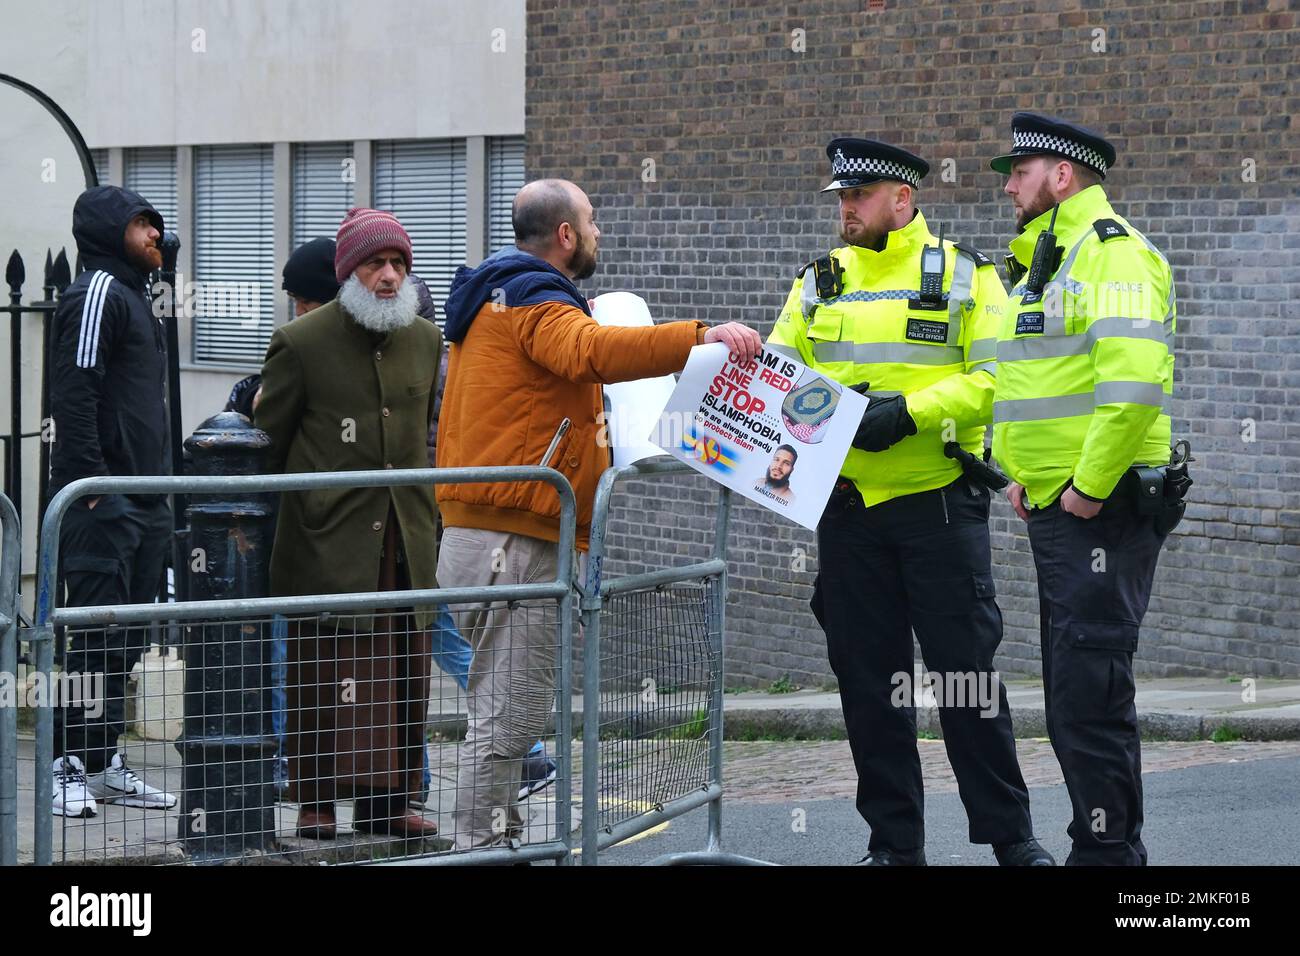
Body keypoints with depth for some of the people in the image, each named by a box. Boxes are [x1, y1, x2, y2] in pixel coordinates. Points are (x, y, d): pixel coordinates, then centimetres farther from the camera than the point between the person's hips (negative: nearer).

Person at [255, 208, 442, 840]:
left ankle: (386, 800, 12)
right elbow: (265, 445, 1)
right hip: (327, 542, -5)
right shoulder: (301, 342, -4)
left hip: (403, 541, 5)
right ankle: (316, 803, 3)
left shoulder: (425, 341, 12)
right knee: (324, 673, -3)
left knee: (401, 672, 5)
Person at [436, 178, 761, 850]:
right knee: (510, 713, -9)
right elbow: (592, 352, -32)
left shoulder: (497, 300, 23)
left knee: (509, 709, 14)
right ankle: (482, 846, -8)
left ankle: (497, 842, 18)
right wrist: (701, 338, -39)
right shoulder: (536, 302, -11)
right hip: (513, 543, -11)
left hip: (485, 537, 11)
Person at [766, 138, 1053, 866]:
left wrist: (911, 409, -21)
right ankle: (894, 842, 15)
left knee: (967, 668, -2)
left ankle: (1009, 834, 9)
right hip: (848, 507, 4)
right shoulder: (821, 282, 12)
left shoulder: (963, 275, -1)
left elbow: (996, 377, -10)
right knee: (867, 676, 6)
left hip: (939, 501, -4)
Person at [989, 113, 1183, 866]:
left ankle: (1106, 851, -5)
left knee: (1089, 696, -10)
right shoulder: (1045, 260, 19)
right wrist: (1021, 471, 17)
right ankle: (1114, 845, 22)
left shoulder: (1112, 252, -13)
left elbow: (1136, 382, -26)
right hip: (1055, 509, 11)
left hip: (1102, 513, -11)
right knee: (1076, 696, 14)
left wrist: (1090, 486, -22)